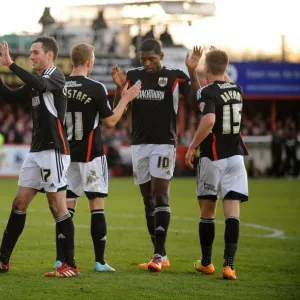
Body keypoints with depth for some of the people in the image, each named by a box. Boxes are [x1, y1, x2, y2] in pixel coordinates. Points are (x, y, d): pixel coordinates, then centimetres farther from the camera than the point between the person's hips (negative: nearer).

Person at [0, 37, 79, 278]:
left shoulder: (56, 77, -9)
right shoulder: (36, 81, 16)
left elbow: (39, 85, -30)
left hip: (54, 151, -9)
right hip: (36, 151, 9)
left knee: (58, 207, -7)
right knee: (19, 203, 8)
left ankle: (70, 265, -3)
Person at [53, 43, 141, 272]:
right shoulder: (96, 89, -12)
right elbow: (110, 121, -4)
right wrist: (125, 99, 7)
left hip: (67, 155, 4)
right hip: (91, 156, -4)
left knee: (67, 206, 8)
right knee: (97, 207, 2)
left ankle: (60, 259, 5)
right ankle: (100, 261, 0)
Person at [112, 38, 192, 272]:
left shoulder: (175, 77, -2)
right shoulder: (133, 76, 9)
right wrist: (119, 87, -8)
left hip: (164, 143, -5)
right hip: (139, 144, 5)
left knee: (160, 196, -14)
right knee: (148, 200, 7)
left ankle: (159, 254, -17)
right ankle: (161, 256, 13)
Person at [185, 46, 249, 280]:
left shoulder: (208, 92, -12)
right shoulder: (237, 90, 8)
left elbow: (209, 120, -27)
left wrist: (192, 147, -18)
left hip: (212, 158, -4)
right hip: (235, 157, 4)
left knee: (207, 211, 11)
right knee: (232, 210, -4)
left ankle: (206, 263, 22)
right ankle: (229, 265, -14)